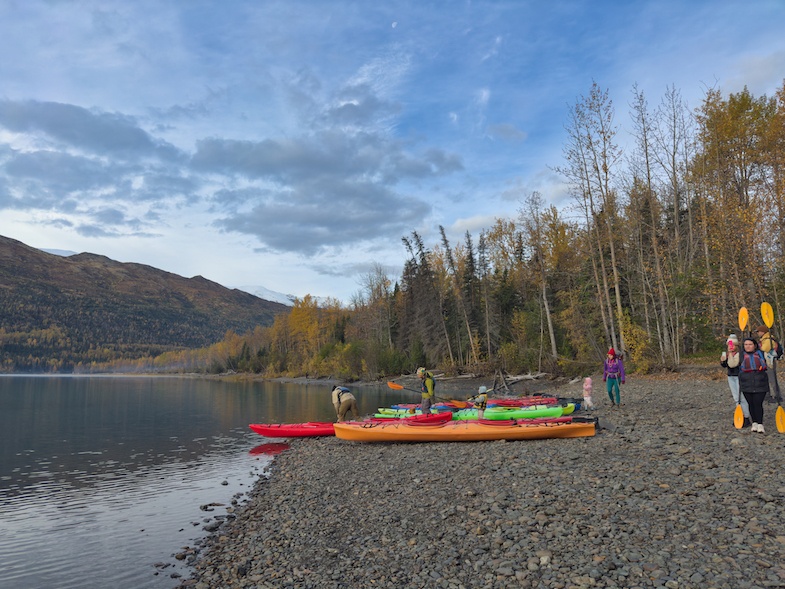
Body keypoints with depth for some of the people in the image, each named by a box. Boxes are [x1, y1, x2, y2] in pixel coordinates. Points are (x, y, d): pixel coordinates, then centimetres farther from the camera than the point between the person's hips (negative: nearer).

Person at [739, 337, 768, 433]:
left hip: (760, 385, -1)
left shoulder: (761, 354, 6)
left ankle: (760, 424, -2)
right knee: (751, 404, 4)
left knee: (758, 404, -7)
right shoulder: (741, 355, 6)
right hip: (747, 385, 1)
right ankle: (754, 423, 15)